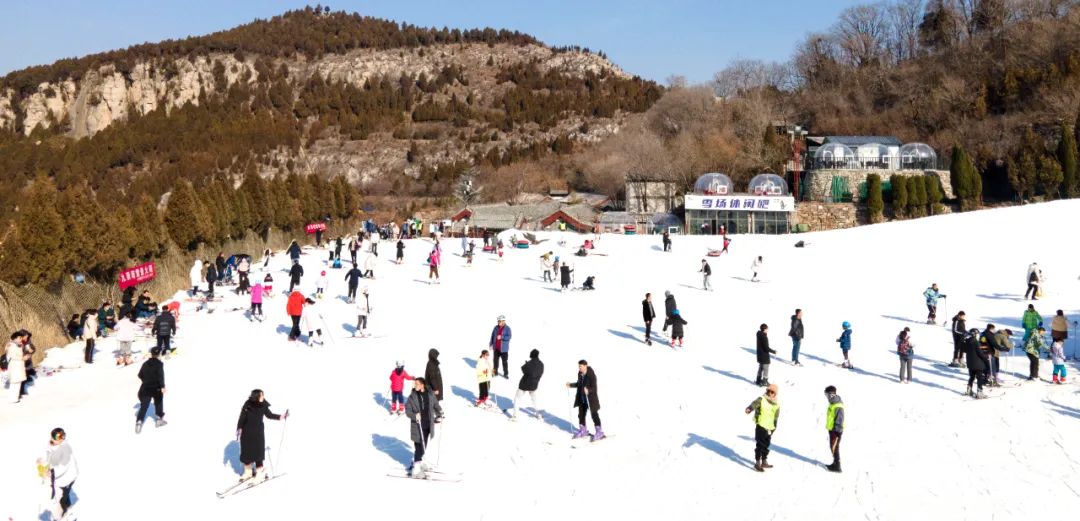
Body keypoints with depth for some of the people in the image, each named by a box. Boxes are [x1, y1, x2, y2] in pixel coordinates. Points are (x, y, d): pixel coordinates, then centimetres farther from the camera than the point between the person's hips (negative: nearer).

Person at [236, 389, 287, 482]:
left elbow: (269, 415, 7)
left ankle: (259, 473, 8)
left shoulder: (263, 406, -7)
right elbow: (242, 417, -11)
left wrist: (281, 416, 2)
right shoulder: (247, 405, -15)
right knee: (246, 452, 8)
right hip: (246, 433, -1)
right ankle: (248, 472, 26)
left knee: (258, 452, -2)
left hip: (258, 433, 1)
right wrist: (239, 429, -13)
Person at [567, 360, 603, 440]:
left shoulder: (591, 375, -21)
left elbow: (594, 388, -23)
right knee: (581, 414, 16)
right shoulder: (580, 374, 2)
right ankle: (583, 430, 32)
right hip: (582, 398, 8)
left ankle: (599, 432, 11)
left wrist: (588, 391, -40)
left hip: (591, 399, -8)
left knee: (594, 414, 0)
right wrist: (571, 385, 11)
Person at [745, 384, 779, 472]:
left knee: (766, 445, 17)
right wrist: (749, 409, -52)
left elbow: (776, 417, 18)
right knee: (760, 445, -5)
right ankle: (757, 463, 3)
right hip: (761, 426, -6)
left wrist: (774, 427, 23)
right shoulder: (761, 399, -10)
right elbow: (755, 404, -31)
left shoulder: (776, 404, 7)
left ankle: (764, 462, 31)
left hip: (769, 428, 6)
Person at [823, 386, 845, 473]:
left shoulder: (838, 406, -22)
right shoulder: (832, 404, 10)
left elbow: (839, 420, -23)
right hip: (831, 429, 10)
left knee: (834, 448, -3)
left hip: (836, 430, -10)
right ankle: (835, 463, 29)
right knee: (833, 447, 18)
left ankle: (837, 466, 4)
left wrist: (837, 431, -23)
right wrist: (829, 428, 24)